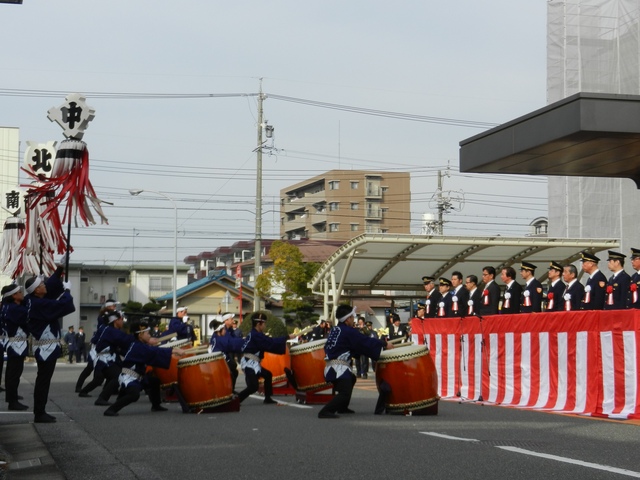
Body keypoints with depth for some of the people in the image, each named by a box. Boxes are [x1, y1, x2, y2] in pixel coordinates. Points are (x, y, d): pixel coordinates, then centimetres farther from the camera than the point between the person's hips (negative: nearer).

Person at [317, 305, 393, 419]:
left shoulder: (335, 330, 17)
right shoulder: (349, 331, -9)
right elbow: (366, 342, -7)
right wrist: (385, 344, 5)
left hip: (331, 366, 10)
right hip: (339, 368, -10)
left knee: (351, 379, 36)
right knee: (345, 393, -21)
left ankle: (342, 407, 39)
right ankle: (325, 411, -35)